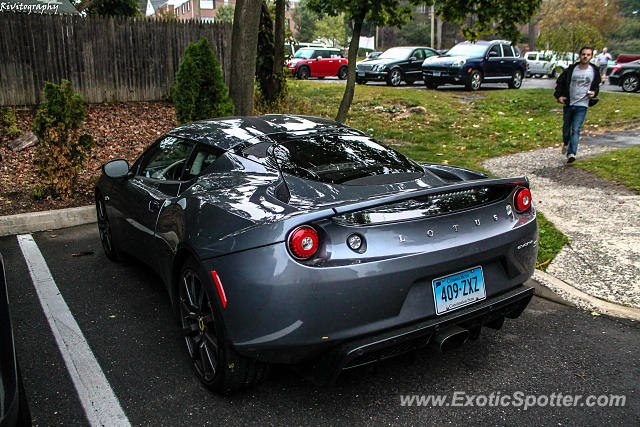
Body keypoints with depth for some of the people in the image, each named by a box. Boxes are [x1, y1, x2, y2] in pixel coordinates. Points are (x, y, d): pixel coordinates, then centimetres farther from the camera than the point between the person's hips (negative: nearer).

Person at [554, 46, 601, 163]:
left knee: (575, 130, -13)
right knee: (566, 128, 13)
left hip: (582, 105, -2)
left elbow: (597, 86, 16)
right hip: (568, 104, 2)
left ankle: (571, 153, -19)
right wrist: (559, 95, -4)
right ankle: (566, 143, 44)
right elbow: (559, 82, 9)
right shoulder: (571, 69, 0)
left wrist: (594, 93, -6)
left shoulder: (594, 71, 2)